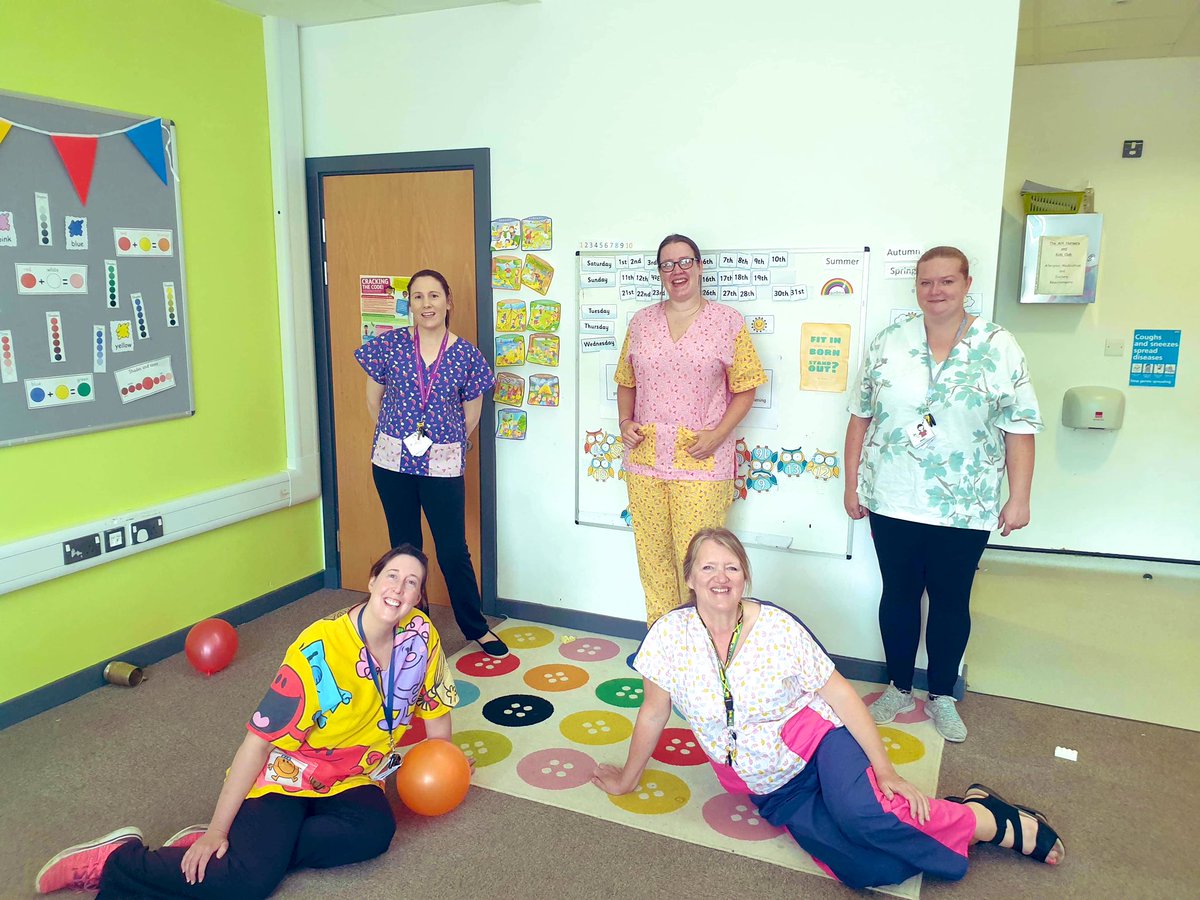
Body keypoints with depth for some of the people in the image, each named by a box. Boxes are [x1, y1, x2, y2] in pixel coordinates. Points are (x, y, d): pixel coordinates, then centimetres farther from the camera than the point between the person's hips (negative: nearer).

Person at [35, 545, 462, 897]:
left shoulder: (421, 636, -13)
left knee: (376, 829, -27)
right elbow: (259, 740, -22)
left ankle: (258, 847, -11)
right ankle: (116, 861, -5)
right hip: (285, 771, -4)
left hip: (347, 778, 5)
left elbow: (436, 707, 5)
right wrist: (216, 832, -19)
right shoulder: (319, 650, -27)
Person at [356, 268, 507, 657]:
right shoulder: (390, 345, -3)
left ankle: (476, 628, 22)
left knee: (454, 551, 2)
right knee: (404, 548, 14)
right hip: (393, 463, 1)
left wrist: (446, 444, 8)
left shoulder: (466, 354, -4)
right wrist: (395, 436, 13)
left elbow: (471, 414, 6)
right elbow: (373, 398, 8)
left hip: (443, 464, -1)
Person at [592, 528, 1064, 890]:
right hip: (770, 790, 2)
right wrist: (627, 779, 10)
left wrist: (885, 771, -14)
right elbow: (653, 714, 1)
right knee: (863, 868, -22)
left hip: (815, 736, -2)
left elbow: (841, 695, -11)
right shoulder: (669, 636, -12)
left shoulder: (779, 627, -15)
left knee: (861, 812, -34)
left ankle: (996, 822, -9)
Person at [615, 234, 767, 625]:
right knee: (652, 554, 9)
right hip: (644, 460, 4)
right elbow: (626, 382, 18)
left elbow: (745, 389, 0)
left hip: (702, 461, -3)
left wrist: (718, 434, -12)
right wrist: (625, 422, 1)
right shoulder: (641, 322, 12)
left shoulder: (727, 321, 1)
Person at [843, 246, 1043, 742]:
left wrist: (1019, 498, -6)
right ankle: (899, 689, 30)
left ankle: (942, 697, 29)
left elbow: (1019, 429, -3)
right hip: (892, 502, 1)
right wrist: (852, 484, 4)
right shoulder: (888, 343, 1)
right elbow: (860, 417, 5)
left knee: (951, 601, 11)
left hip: (964, 509, -1)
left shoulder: (999, 347, -3)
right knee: (898, 595, 12)